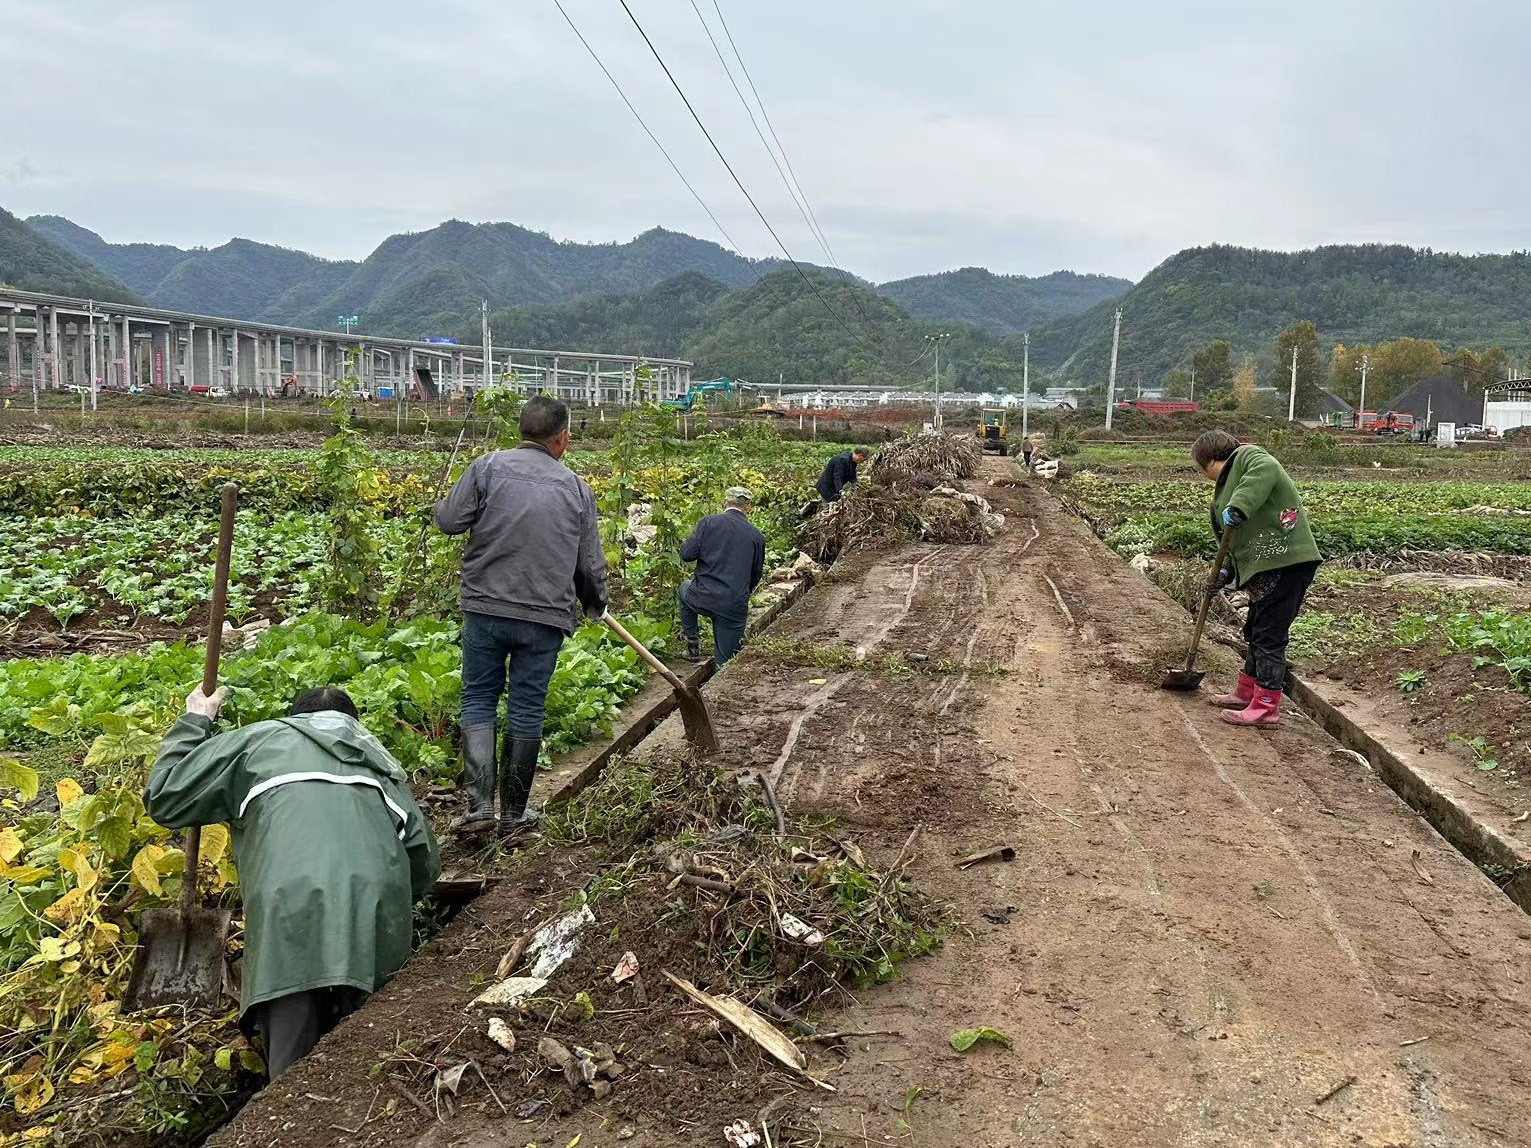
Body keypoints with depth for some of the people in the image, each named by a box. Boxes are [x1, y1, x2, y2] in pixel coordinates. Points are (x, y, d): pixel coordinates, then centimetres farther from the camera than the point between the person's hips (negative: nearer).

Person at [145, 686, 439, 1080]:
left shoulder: (260, 738, 25)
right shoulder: (380, 761, 33)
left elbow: (164, 799, 25)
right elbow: (425, 863, 25)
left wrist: (194, 722, 38)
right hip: (380, 924, 4)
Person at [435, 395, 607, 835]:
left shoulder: (486, 467, -3)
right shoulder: (576, 488, 4)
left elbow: (448, 521, -4)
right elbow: (590, 564, 9)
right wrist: (595, 603, 29)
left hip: (486, 608, 0)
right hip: (546, 617, 1)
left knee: (479, 700, 11)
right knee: (527, 710, 8)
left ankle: (479, 805, 1)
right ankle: (514, 813, 18)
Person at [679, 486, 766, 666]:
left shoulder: (708, 522, -3)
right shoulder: (757, 535, 5)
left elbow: (686, 555, -7)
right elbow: (756, 576, 13)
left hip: (703, 599, 0)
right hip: (735, 607, 0)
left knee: (685, 588, 35)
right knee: (727, 664, 11)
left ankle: (693, 645, 34)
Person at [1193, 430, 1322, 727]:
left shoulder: (1247, 457, -3)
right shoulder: (1227, 485, 24)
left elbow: (1267, 469, -28)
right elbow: (1242, 538, 23)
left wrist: (1239, 507, -36)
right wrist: (1227, 571, 11)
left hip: (1287, 563, -11)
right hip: (1265, 568, 11)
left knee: (1270, 635, -6)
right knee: (1257, 630, 21)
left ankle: (1266, 707, 0)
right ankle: (1247, 692, 35)